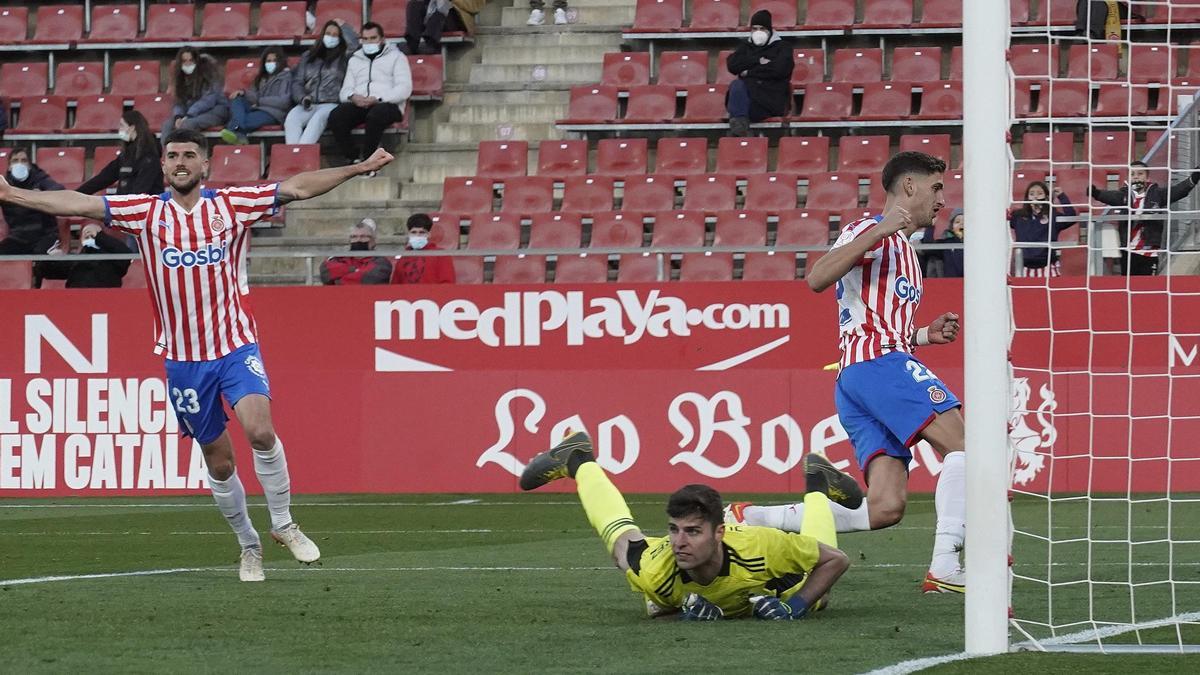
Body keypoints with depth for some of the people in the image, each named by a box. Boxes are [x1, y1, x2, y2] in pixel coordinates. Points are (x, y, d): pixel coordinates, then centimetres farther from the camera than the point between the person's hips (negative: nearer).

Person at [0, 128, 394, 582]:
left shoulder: (232, 205, 1)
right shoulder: (146, 212, 2)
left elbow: (297, 187, -2)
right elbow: (78, 204, -3)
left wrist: (357, 169, -9)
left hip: (236, 347, -2)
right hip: (182, 358, 2)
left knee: (260, 430, -24)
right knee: (219, 462, 7)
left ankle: (283, 523, -6)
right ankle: (248, 545, 25)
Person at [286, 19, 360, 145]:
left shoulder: (343, 57, 12)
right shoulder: (308, 56, 22)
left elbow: (354, 44, -10)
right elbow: (297, 82, 17)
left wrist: (343, 26, 8)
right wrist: (302, 98, -4)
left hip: (332, 104, -3)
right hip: (308, 105, 3)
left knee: (319, 117, -37)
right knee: (292, 117, -30)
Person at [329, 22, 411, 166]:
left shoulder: (396, 57, 13)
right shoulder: (355, 60, 28)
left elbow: (404, 89, -1)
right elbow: (345, 90, 19)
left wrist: (378, 99, -16)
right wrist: (352, 97, -8)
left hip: (387, 104, -4)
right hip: (359, 105, 4)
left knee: (376, 115, -40)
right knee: (335, 117, -28)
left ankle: (366, 158, -27)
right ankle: (353, 158, -22)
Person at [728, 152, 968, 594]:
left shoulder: (903, 250, 32)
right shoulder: (872, 231, 2)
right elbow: (817, 278, -15)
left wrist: (924, 336, 21)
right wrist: (879, 231, -21)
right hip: (880, 362, -9)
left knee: (884, 509, -6)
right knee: (964, 442, -18)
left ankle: (744, 520, -2)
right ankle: (945, 567, -27)